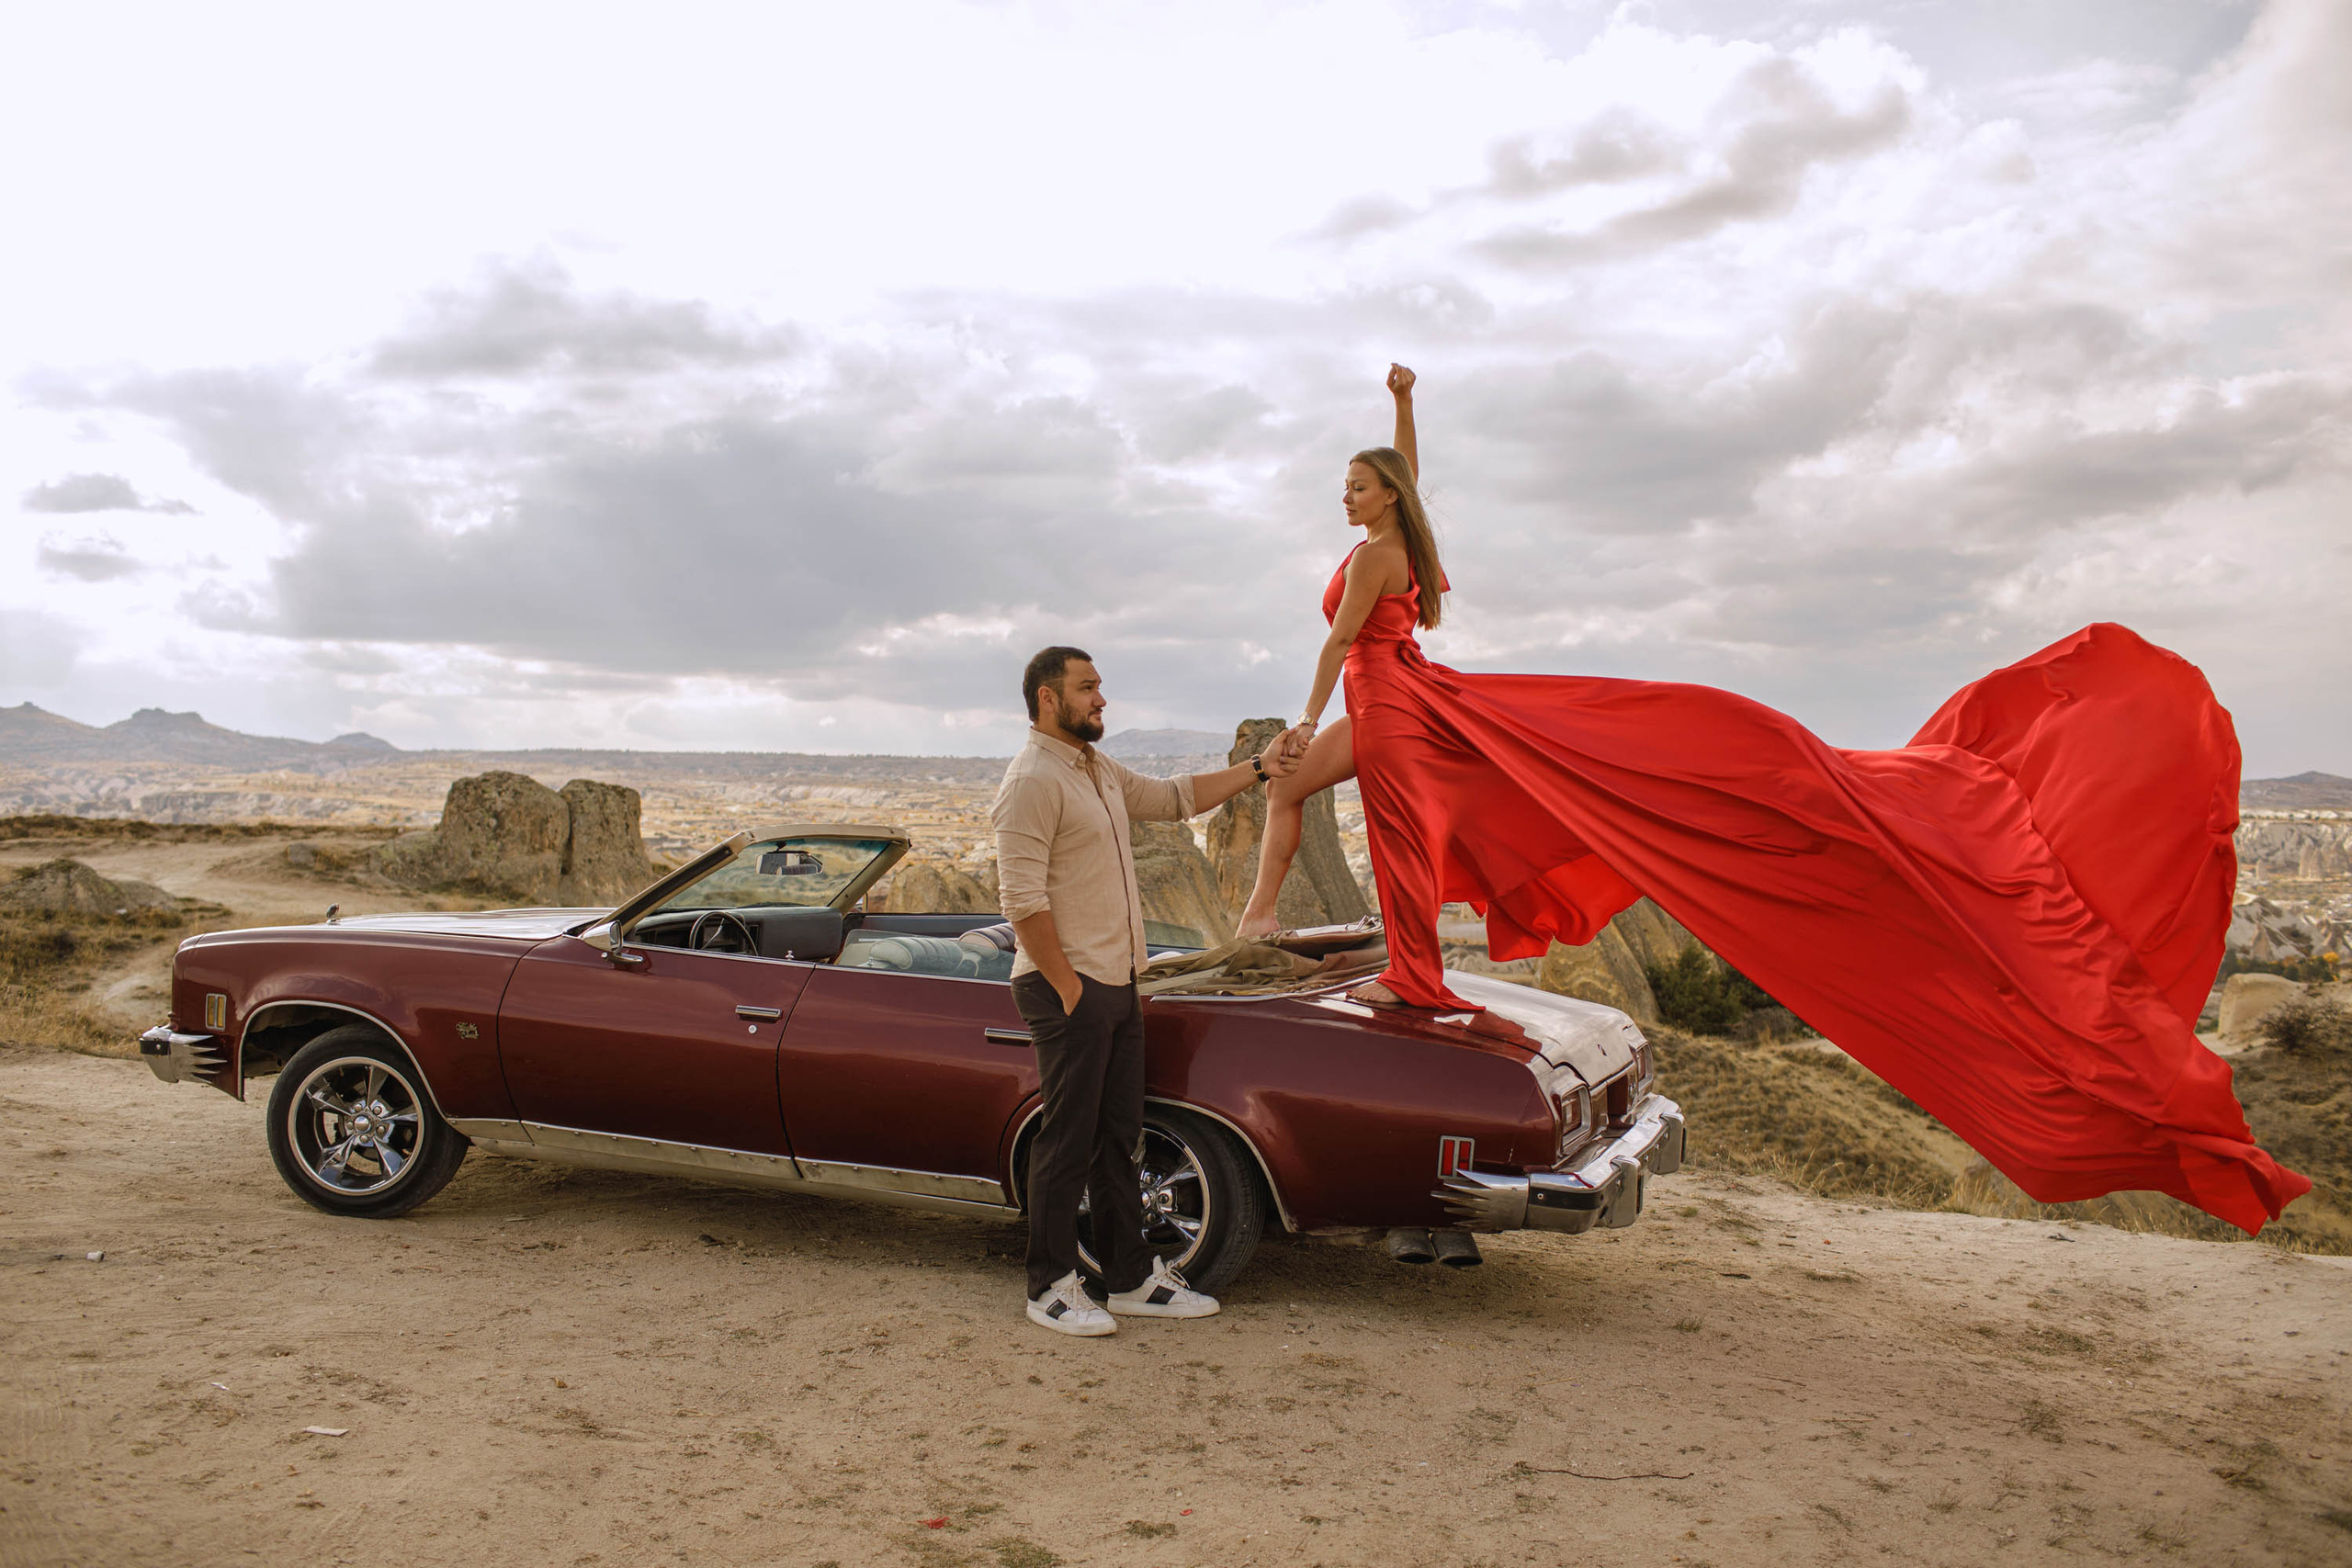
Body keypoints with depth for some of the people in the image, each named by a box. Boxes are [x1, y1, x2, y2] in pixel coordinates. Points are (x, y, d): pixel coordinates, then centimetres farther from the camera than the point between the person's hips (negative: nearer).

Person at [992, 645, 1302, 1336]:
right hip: (1070, 989, -9)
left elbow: (1175, 798, 23)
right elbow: (1023, 899, -20)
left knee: (1118, 1137, 14)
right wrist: (1068, 988, -19)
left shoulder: (1099, 772, 15)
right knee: (1067, 1140, -1)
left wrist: (1260, 768, 16)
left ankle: (1132, 1278, 23)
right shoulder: (1033, 781, -15)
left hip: (1117, 984, 9)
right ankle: (1051, 1287, 11)